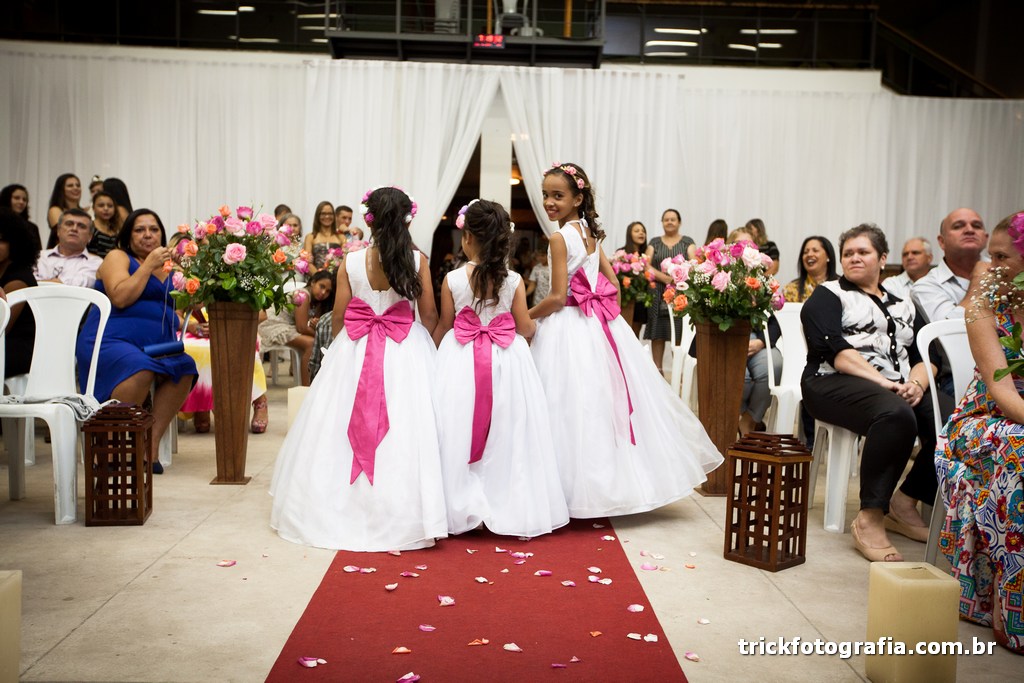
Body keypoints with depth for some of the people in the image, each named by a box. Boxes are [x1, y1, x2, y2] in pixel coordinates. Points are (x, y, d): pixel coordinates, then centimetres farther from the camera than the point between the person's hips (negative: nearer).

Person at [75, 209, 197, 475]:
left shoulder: (168, 268, 23)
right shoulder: (117, 257, 6)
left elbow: (173, 313, 30)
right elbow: (120, 298, -11)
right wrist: (148, 264, -7)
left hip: (157, 346, 6)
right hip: (110, 341, -5)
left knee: (184, 369, -26)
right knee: (140, 370, -37)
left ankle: (151, 445, -21)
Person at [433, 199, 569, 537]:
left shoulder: (452, 280, -7)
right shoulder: (514, 280, -6)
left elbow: (444, 326, 2)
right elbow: (525, 328, 0)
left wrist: (433, 348, 21)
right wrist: (536, 323, 23)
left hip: (461, 359, 0)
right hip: (506, 360, 1)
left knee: (461, 433, 9)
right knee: (508, 436, 10)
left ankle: (461, 508, 14)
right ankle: (511, 507, 17)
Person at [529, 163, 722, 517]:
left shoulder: (559, 238, -14)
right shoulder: (591, 233, 10)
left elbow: (557, 298, -17)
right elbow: (613, 283, 14)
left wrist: (524, 317, -4)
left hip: (569, 328, -8)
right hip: (603, 326, 8)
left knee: (576, 408, -2)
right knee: (610, 400, 14)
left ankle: (576, 485, 5)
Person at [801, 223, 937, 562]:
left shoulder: (903, 305, 26)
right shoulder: (827, 296, 9)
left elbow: (927, 356, 15)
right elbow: (835, 351, -8)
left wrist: (916, 383, -8)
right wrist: (883, 382, -18)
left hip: (898, 389, 6)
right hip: (836, 384, -6)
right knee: (897, 414, -37)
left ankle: (905, 501, -3)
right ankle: (870, 520, -28)